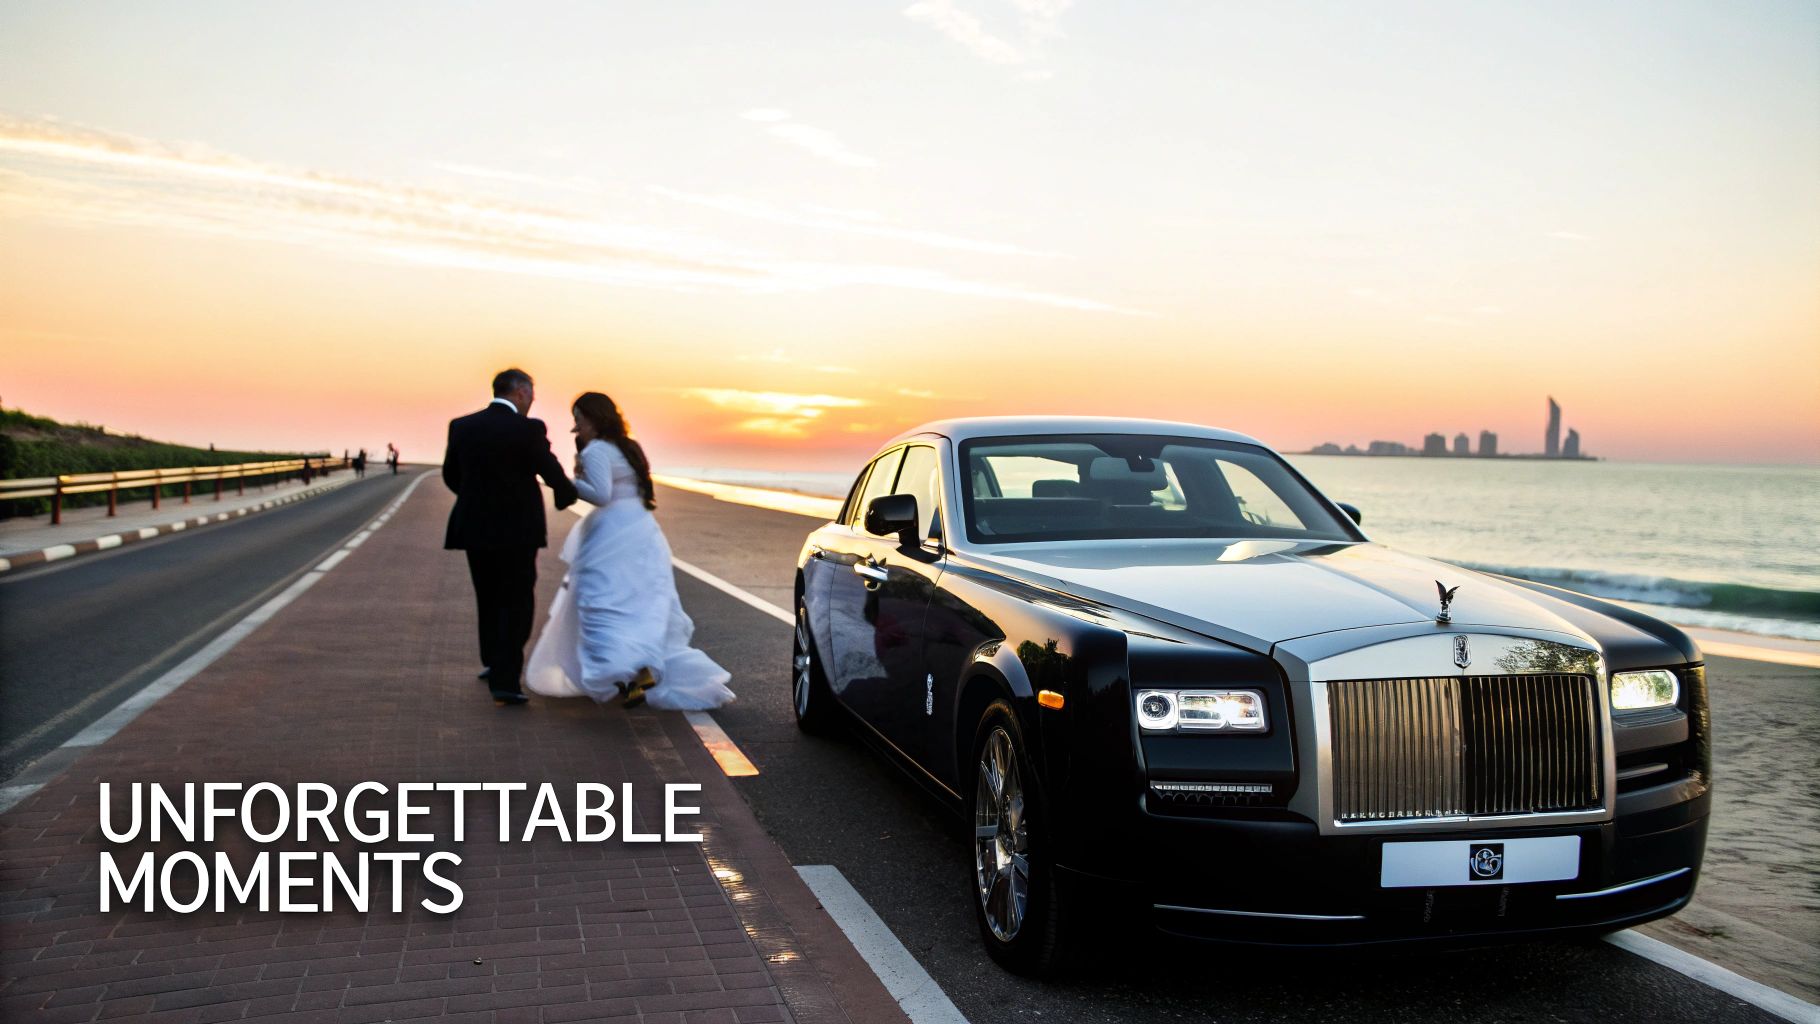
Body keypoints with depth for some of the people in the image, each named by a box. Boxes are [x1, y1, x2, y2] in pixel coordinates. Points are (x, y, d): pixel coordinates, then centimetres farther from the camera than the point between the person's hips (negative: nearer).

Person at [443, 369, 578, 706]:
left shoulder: (461, 426, 1)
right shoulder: (528, 429, -13)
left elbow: (450, 476, 10)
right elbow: (552, 473, -9)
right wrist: (567, 494, 13)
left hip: (475, 529, 5)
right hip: (517, 531, -5)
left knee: (488, 600, 22)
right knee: (516, 605, 4)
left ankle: (494, 663, 38)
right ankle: (504, 682, -5)